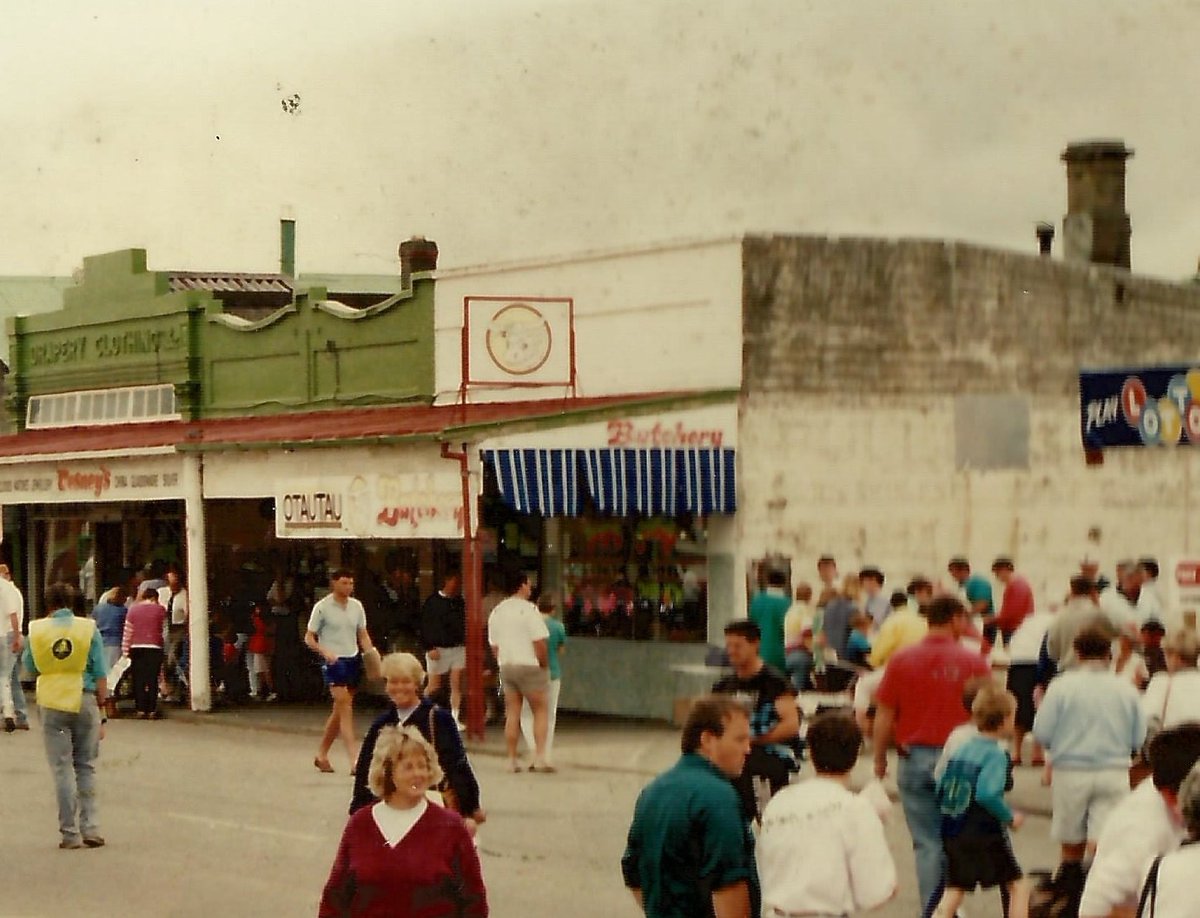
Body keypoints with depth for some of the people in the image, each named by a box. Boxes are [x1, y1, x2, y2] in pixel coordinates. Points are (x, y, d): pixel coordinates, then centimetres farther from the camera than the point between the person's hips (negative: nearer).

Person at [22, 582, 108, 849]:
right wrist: (102, 712, 1)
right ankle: (89, 828, 7)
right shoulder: (88, 628, -3)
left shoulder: (37, 630, 0)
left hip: (52, 702, 0)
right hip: (85, 700, 0)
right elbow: (100, 675, -4)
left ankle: (70, 833, 3)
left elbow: (31, 668, 11)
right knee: (86, 767, 11)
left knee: (62, 768, 4)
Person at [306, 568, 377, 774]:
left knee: (339, 711, 10)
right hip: (333, 662, -6)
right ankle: (354, 758, -19)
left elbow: (363, 635, 15)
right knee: (345, 707, -15)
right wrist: (325, 652, -20)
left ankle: (322, 754, 22)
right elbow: (309, 638, -3)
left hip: (353, 660, 6)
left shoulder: (357, 606, 10)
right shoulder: (322, 607, -5)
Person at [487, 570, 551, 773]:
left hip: (506, 666, 6)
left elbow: (494, 646, 12)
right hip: (529, 666, -6)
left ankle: (512, 760, 9)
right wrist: (544, 665, -4)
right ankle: (539, 757, -6)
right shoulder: (529, 610, -12)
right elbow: (540, 643, -17)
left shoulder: (497, 611, 10)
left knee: (512, 714, 10)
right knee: (540, 711, 3)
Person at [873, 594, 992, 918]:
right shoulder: (974, 662, -7)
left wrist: (880, 758, 10)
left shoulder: (901, 660, -2)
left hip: (916, 759, 1)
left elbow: (884, 715, -1)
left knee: (927, 843, 6)